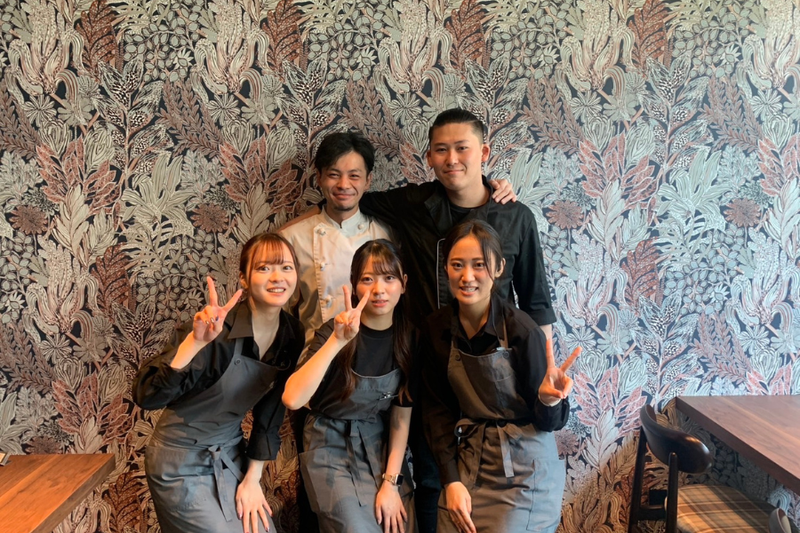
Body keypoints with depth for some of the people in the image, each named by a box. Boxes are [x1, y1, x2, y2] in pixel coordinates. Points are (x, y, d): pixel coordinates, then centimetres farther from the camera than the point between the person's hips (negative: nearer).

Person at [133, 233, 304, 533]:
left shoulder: (293, 336, -7)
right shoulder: (216, 329, -26)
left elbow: (270, 412, 2)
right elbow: (146, 396, -33)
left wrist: (252, 478, 3)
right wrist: (195, 342, -46)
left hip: (231, 455, 6)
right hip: (181, 463, -5)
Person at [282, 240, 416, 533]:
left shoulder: (409, 336, -6)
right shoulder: (335, 331, -17)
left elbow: (402, 415, -1)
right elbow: (292, 399, -33)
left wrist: (391, 482, -7)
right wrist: (338, 341, -41)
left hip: (379, 445, 4)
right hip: (331, 447, -3)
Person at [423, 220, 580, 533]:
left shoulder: (522, 331, -17)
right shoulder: (438, 330, -4)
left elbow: (550, 422, -11)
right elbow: (438, 408, 3)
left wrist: (549, 399, -33)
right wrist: (451, 480, -4)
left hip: (524, 470, -3)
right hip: (467, 463, 4)